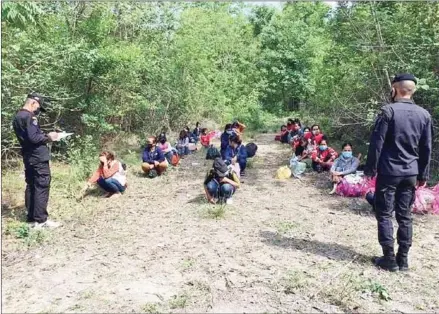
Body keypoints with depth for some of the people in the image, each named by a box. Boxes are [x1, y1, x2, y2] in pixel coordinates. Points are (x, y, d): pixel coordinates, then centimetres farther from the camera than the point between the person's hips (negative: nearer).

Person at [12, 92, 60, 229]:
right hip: (38, 157, -10)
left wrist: (44, 136, 12)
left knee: (31, 187, 12)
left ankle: (31, 218, 18)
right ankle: (40, 220, -3)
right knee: (42, 187, -6)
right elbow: (33, 138, -22)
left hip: (29, 157, 10)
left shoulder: (18, 117, 16)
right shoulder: (28, 117, -14)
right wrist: (48, 137, -7)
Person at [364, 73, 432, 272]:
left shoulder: (388, 111, -9)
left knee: (384, 215, 4)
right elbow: (427, 149, 10)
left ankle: (389, 259, 7)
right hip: (411, 173, 5)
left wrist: (370, 169, -3)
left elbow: (377, 143, -11)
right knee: (405, 216, 11)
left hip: (389, 171, -5)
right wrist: (423, 174, 16)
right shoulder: (424, 115, 7)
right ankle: (403, 259, 17)